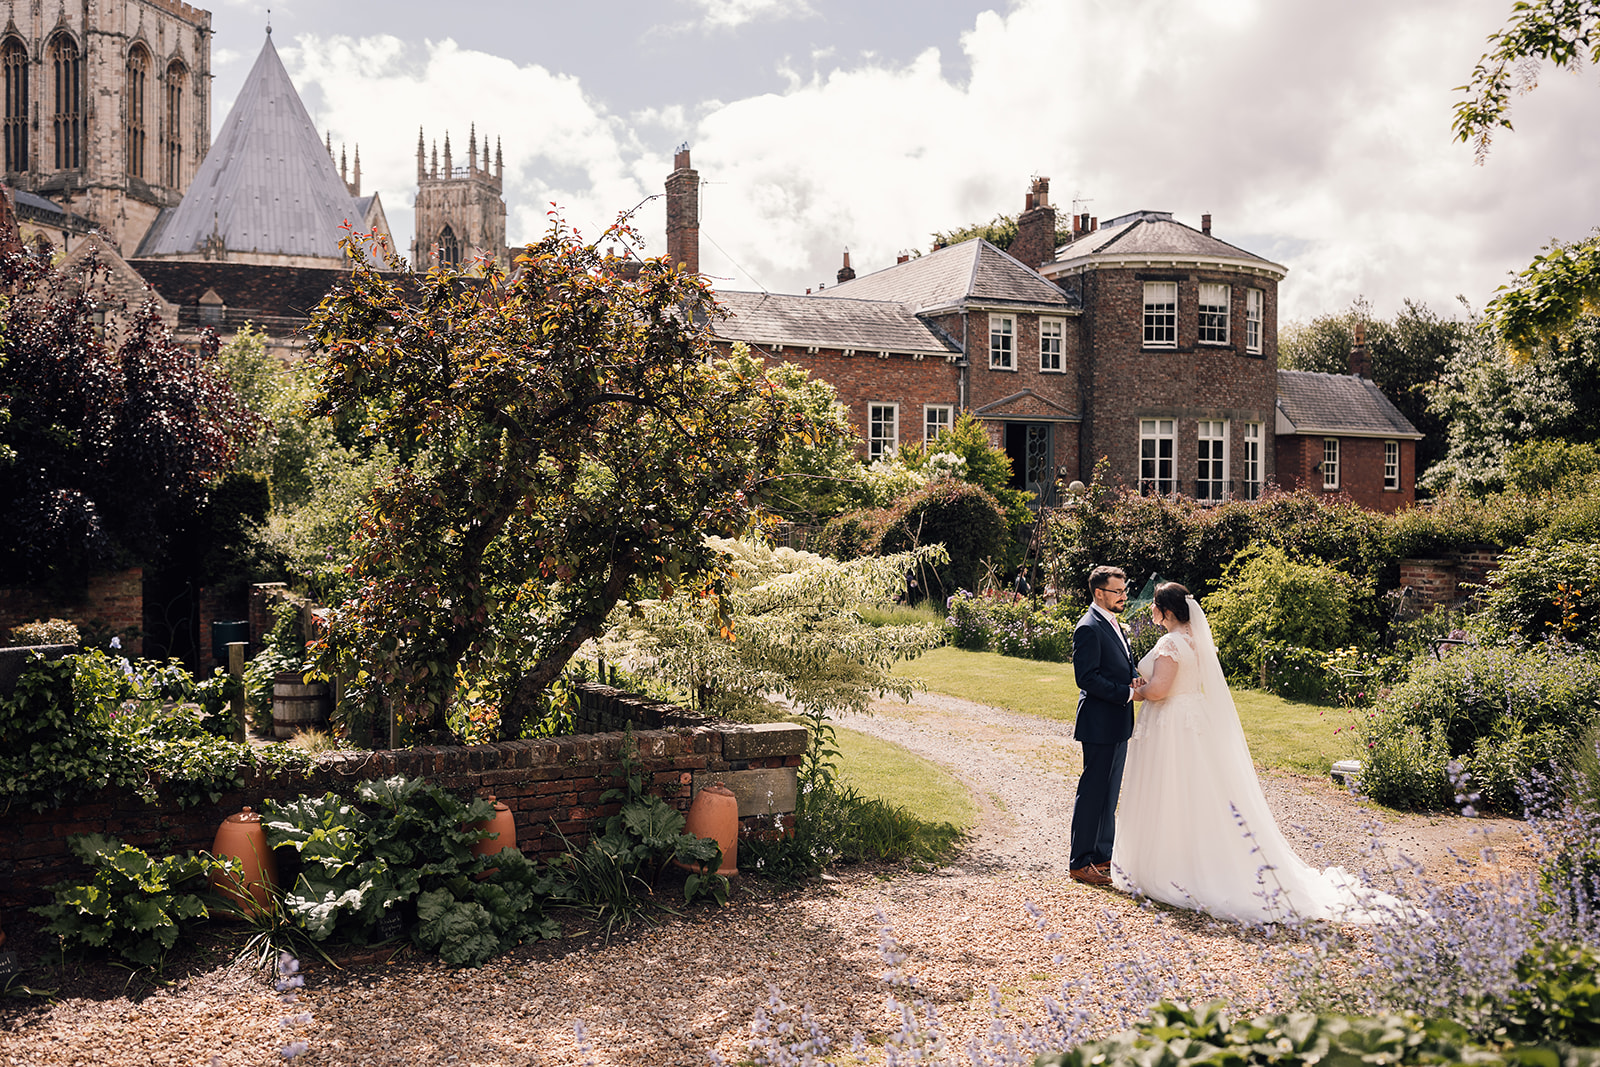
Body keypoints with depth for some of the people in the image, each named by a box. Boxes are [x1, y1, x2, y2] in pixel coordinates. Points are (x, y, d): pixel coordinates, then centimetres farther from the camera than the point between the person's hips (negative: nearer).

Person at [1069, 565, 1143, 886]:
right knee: (1093, 792, -4)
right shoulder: (1089, 628, -16)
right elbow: (1086, 677, -21)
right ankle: (1080, 863, 4)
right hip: (1100, 723, -10)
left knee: (1109, 793, 16)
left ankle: (1102, 856, 25)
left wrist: (1133, 683, 1)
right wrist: (1127, 692, -20)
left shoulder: (1113, 625, 15)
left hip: (1118, 724, 10)